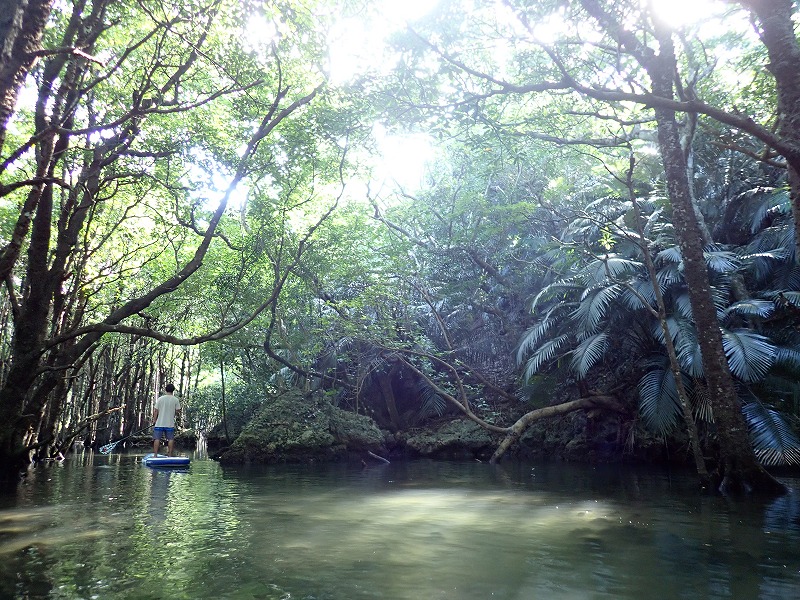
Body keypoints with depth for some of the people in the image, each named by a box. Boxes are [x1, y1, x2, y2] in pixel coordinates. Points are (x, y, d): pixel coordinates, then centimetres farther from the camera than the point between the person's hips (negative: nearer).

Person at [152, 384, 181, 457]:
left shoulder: (160, 399, -1)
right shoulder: (175, 400, -3)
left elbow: (156, 411, 0)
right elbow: (178, 411, -2)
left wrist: (154, 420, 9)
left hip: (159, 423, 1)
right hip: (170, 424, 0)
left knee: (157, 439, 5)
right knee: (170, 439, 6)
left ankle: (155, 455, 6)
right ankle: (170, 455, 7)